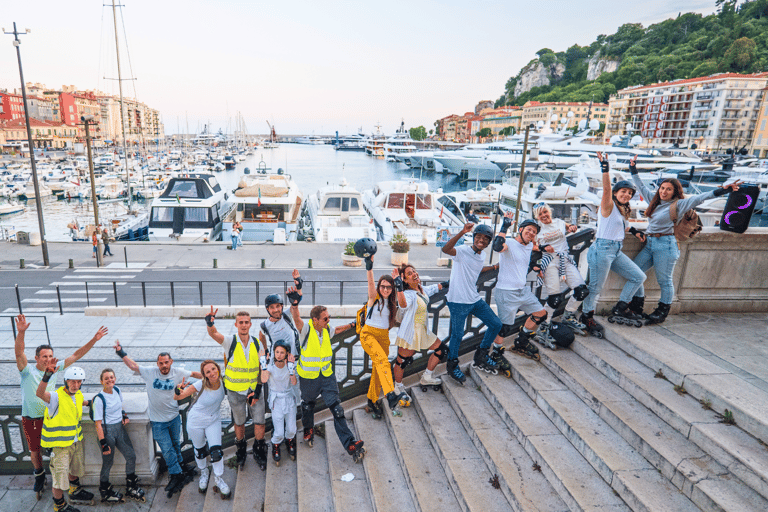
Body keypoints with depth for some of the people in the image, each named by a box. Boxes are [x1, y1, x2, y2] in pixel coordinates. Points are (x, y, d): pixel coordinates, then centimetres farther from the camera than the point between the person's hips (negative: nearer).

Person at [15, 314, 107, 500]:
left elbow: (76, 355, -5)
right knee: (35, 451, 16)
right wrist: (21, 332, -49)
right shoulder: (27, 370, -15)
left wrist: (94, 340, -15)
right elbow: (19, 352, -32)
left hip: (51, 417, 2)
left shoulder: (56, 368, -6)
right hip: (31, 419, -2)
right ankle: (39, 475, 41)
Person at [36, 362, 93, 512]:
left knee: (75, 468, 27)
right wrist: (47, 374, -62)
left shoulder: (78, 395, -1)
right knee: (60, 476, 6)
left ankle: (75, 492, 51)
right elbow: (40, 393, -49)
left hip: (75, 441, 8)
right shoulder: (57, 396, -26)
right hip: (59, 444, -7)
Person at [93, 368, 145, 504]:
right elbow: (98, 423, -15)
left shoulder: (117, 390, 2)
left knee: (131, 456, 6)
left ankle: (131, 488, 22)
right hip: (107, 431, -6)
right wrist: (103, 443, -17)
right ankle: (105, 492, 29)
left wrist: (124, 415, 5)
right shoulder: (99, 399, -16)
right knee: (107, 463, 6)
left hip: (120, 428, 6)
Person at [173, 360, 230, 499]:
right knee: (199, 451, 16)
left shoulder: (222, 381, -21)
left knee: (216, 451, -3)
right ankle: (203, 473, 47)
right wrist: (178, 390, -46)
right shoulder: (201, 385, -30)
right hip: (196, 421, -2)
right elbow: (177, 398, -24)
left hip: (214, 420, 2)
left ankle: (219, 480, 22)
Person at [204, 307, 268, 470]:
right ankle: (241, 451, 38)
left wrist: (257, 390, -8)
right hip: (235, 391, -1)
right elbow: (213, 333, -30)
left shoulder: (257, 344, -3)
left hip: (254, 389, 1)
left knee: (259, 422, 1)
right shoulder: (230, 342, -9)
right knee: (239, 422, 14)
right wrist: (210, 323, -52)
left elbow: (263, 370, -1)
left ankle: (259, 452, 23)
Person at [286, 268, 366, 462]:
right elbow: (296, 317, -44)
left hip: (327, 375, 3)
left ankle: (351, 444, -1)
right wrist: (295, 300, -63)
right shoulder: (306, 329, -20)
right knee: (308, 405, 22)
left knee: (337, 410, -3)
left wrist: (352, 325, 25)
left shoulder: (327, 329, -4)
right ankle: (309, 430, 52)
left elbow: (337, 329, 23)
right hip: (308, 378, -2)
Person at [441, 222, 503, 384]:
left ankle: (481, 357, 29)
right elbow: (446, 249, -37)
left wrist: (496, 266, 28)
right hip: (458, 302, -8)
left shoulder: (482, 255, 9)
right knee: (457, 335, -3)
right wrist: (462, 232, -47)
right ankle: (452, 366, 22)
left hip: (475, 300, 8)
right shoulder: (463, 251, -16)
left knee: (496, 324, 11)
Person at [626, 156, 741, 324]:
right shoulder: (655, 200, 12)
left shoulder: (678, 204, -3)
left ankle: (663, 311, 16)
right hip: (649, 243, 6)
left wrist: (723, 189, -21)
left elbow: (701, 198, -10)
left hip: (665, 245, -6)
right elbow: (641, 187, 23)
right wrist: (633, 169, 24)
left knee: (664, 280, 2)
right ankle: (637, 306, 17)